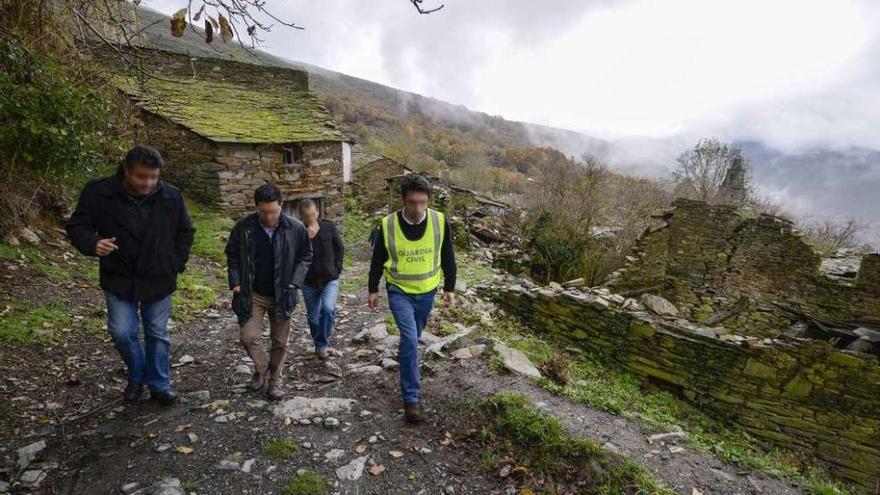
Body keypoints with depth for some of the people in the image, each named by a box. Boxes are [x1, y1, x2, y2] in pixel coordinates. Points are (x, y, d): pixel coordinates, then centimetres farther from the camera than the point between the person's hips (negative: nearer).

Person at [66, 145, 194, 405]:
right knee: (122, 332, -1)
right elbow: (77, 226, -3)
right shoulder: (98, 193, -11)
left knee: (158, 334, 10)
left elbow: (185, 232, 6)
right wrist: (92, 244, -25)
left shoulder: (171, 196, -7)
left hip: (159, 280, 1)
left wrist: (176, 265, 1)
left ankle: (159, 386, 25)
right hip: (119, 280, 0)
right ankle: (137, 376, 29)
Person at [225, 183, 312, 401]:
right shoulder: (243, 227, -10)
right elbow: (232, 256, 4)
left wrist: (293, 284, -9)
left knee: (280, 341, 9)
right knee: (248, 336, -1)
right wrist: (236, 284, -5)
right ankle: (261, 369, 29)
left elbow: (305, 257, 0)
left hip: (282, 295, 0)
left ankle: (274, 381, 29)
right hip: (252, 294, 1)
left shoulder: (296, 228, -12)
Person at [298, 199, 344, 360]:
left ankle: (323, 344, -5)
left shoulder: (329, 227, -4)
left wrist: (337, 268, -2)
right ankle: (319, 345, 33)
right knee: (313, 317, 11)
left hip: (330, 279, -1)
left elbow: (340, 249, 6)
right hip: (309, 282, 1)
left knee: (328, 308, -22)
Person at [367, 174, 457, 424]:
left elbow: (447, 257, 0)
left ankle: (408, 373, 46)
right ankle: (411, 398, -4)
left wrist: (450, 287, 6)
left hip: (427, 291, 2)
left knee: (412, 339, 18)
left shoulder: (439, 221, -13)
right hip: (399, 291, -2)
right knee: (410, 338, -15)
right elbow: (378, 259, -1)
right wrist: (373, 289, 5)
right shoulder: (388, 224, -16)